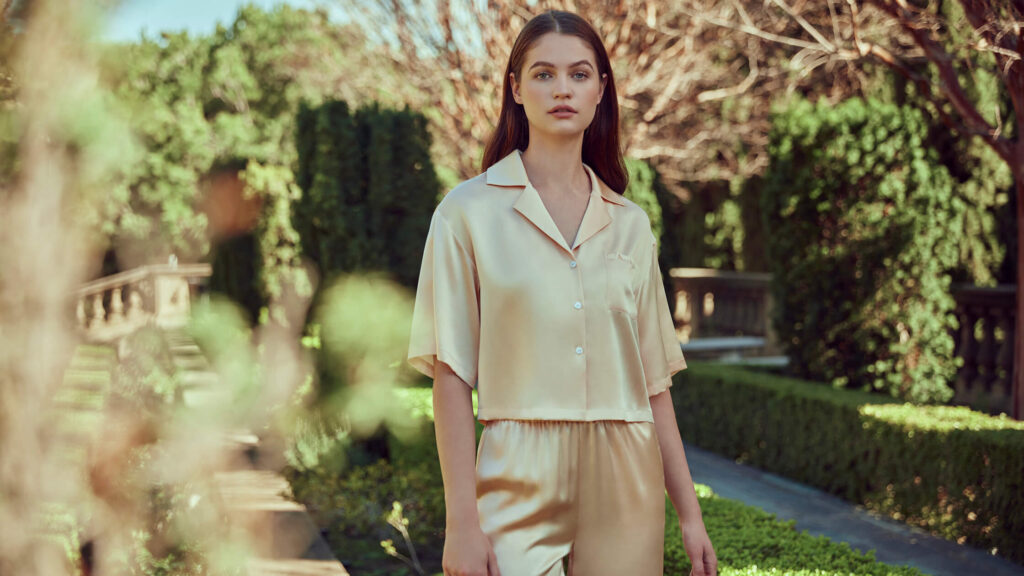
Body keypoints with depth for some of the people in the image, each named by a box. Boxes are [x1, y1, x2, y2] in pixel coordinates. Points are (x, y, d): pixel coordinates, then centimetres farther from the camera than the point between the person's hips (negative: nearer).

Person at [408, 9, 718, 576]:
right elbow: (451, 377, -5)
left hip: (625, 489, 3)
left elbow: (653, 382, 11)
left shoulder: (629, 225, 10)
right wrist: (462, 522, -11)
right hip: (520, 486, -3)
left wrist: (690, 514, 7)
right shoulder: (470, 211, 0)